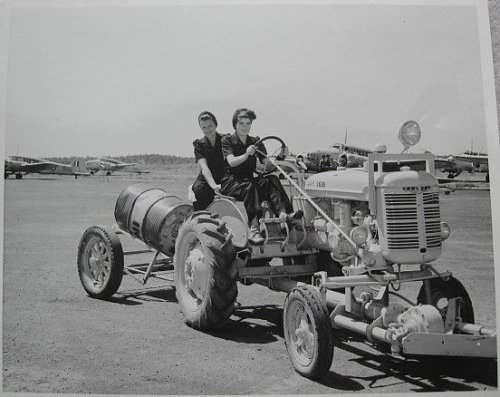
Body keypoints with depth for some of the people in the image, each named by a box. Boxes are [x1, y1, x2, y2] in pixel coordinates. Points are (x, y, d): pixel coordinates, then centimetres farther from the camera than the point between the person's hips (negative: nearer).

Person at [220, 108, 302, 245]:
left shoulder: (255, 142, 14)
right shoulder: (227, 140, 0)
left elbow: (267, 164, 3)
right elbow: (231, 162, -18)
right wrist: (246, 155, -37)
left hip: (249, 179, 5)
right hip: (230, 181, -4)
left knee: (271, 180, -24)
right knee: (249, 187, -36)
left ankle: (283, 213, -46)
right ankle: (253, 229, -49)